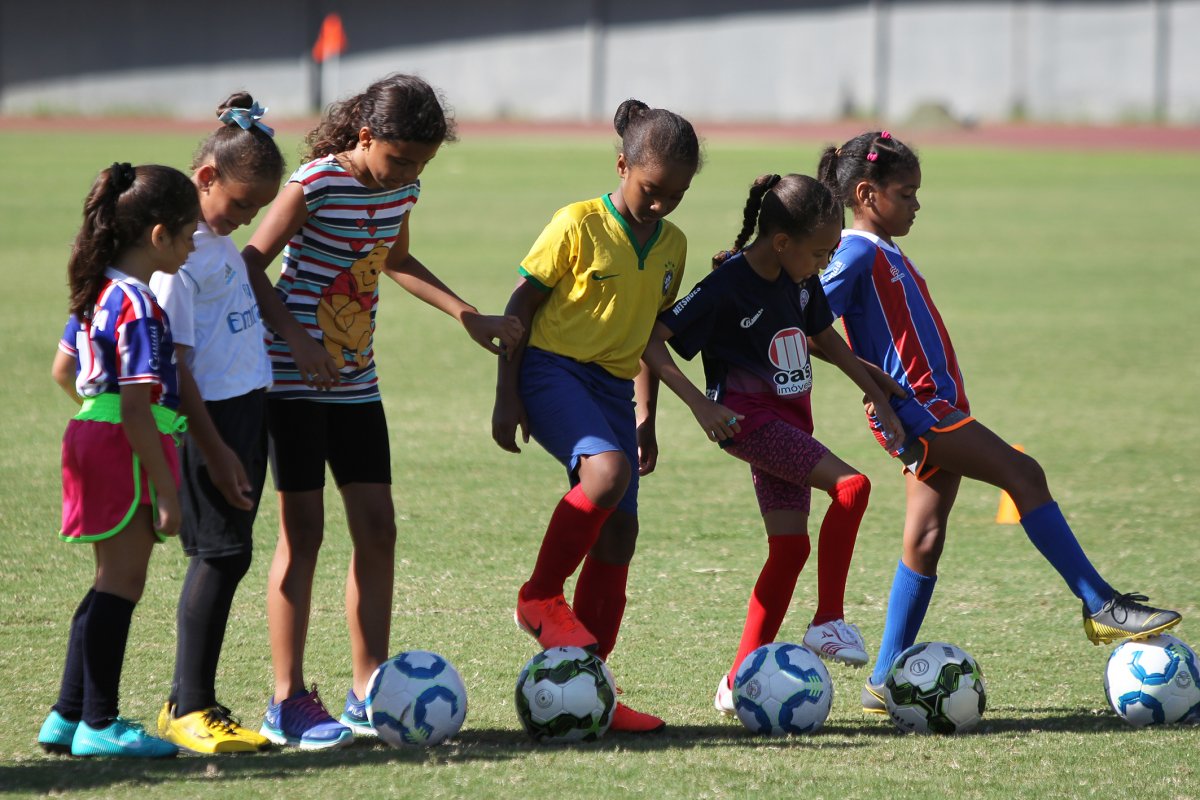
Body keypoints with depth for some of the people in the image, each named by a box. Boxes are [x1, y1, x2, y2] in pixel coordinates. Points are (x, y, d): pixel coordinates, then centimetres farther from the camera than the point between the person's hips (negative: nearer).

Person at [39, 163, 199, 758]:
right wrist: (166, 491, -19)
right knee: (122, 582, -3)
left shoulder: (99, 291, 9)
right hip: (127, 454, -10)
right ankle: (98, 724, 2)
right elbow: (137, 411, -22)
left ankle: (69, 716, 20)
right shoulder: (139, 308, -19)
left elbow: (63, 370, 22)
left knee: (112, 581, 16)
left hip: (93, 437, 10)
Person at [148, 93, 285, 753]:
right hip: (210, 418, -9)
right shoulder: (178, 252, -15)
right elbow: (173, 361, -18)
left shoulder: (221, 241, 14)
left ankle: (192, 702, 12)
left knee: (226, 557, 8)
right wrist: (214, 450, -19)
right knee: (220, 555, -9)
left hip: (247, 410, 9)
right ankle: (189, 707, -4)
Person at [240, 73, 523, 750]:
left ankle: (370, 694, 10)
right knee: (304, 532, -6)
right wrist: (295, 338, -24)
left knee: (378, 529, 3)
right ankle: (288, 703, 0)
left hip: (357, 383, 7)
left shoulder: (401, 188, 6)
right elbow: (251, 265, -13)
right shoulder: (316, 184, -16)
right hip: (296, 382, -7)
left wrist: (470, 316, 20)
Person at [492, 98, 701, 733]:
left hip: (613, 387, 7)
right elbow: (521, 305, -5)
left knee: (619, 534, 0)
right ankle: (540, 597, -14)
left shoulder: (671, 245, 10)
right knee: (607, 470, -33)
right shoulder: (578, 225, -9)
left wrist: (646, 416, 22)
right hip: (553, 370, -7)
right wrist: (506, 396, -9)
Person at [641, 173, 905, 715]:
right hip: (750, 419, -8)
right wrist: (699, 404, -26)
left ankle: (740, 680, 6)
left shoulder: (801, 280, 2)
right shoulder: (727, 287, -20)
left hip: (791, 417, 8)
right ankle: (828, 623, -14)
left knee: (790, 545, 2)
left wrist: (879, 398, 16)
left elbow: (825, 338, 19)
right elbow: (650, 339, -19)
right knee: (851, 484, -23)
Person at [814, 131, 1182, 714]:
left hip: (934, 410, 10)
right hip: (914, 406, -10)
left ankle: (886, 682, 8)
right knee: (1023, 474, -13)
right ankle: (1101, 607, -13)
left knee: (925, 540, 7)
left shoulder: (884, 254, 19)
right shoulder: (858, 253, -10)